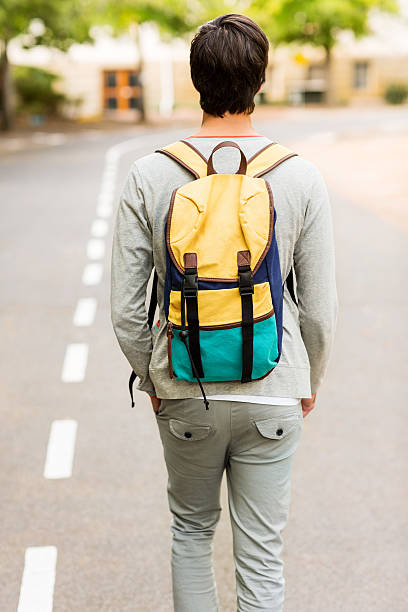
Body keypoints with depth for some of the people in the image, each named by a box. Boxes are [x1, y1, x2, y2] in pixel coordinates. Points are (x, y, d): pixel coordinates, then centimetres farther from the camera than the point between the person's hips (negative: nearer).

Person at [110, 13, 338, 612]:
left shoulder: (149, 176, -8)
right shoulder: (300, 176, -9)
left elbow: (125, 310, -6)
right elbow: (321, 309, -4)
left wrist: (153, 380, 11)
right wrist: (309, 382, 13)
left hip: (185, 396, 1)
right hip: (273, 395, -1)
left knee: (192, 528, 23)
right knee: (261, 555, 10)